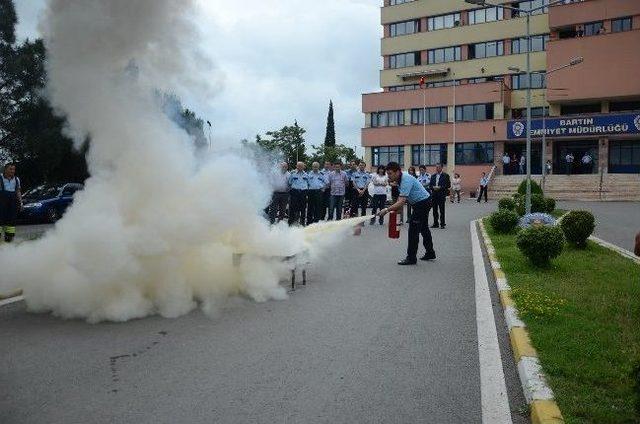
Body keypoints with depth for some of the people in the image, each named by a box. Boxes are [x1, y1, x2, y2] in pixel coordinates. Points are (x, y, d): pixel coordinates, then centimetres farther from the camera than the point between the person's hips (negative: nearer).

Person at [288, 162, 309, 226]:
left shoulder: (306, 175, 15)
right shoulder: (292, 174, 5)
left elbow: (308, 184, 21)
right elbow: (289, 183, 7)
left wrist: (307, 191, 12)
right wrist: (290, 190, 0)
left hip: (303, 193, 3)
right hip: (294, 192, -3)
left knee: (302, 208, 6)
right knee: (292, 208, -4)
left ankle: (302, 222, 15)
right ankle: (291, 223, 2)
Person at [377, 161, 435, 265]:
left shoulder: (406, 180, -29)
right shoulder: (400, 179, 2)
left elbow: (402, 201, -36)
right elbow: (401, 196, 12)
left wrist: (387, 210, -39)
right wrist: (395, 208, 0)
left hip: (422, 202, -10)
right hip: (424, 202, 10)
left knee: (413, 229, -10)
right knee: (423, 228, 19)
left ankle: (411, 258, -7)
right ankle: (430, 253, 30)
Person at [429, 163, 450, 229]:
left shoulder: (445, 176, 0)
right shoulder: (433, 176, 15)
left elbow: (448, 185, -5)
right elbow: (430, 184, 15)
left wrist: (440, 187, -15)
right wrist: (433, 187, -7)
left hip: (441, 195, -5)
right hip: (434, 194, 5)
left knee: (441, 210, -4)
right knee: (435, 210, 6)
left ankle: (442, 224, 2)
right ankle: (435, 223, 13)